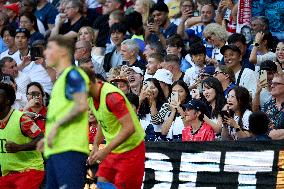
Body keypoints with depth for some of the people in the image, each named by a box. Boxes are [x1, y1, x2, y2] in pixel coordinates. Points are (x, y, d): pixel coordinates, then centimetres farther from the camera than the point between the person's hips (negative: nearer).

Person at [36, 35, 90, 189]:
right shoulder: (61, 78, 24)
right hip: (55, 150, 10)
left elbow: (81, 105, -19)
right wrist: (48, 138, 22)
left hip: (69, 149, -10)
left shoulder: (73, 75, -5)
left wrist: (57, 125, -17)